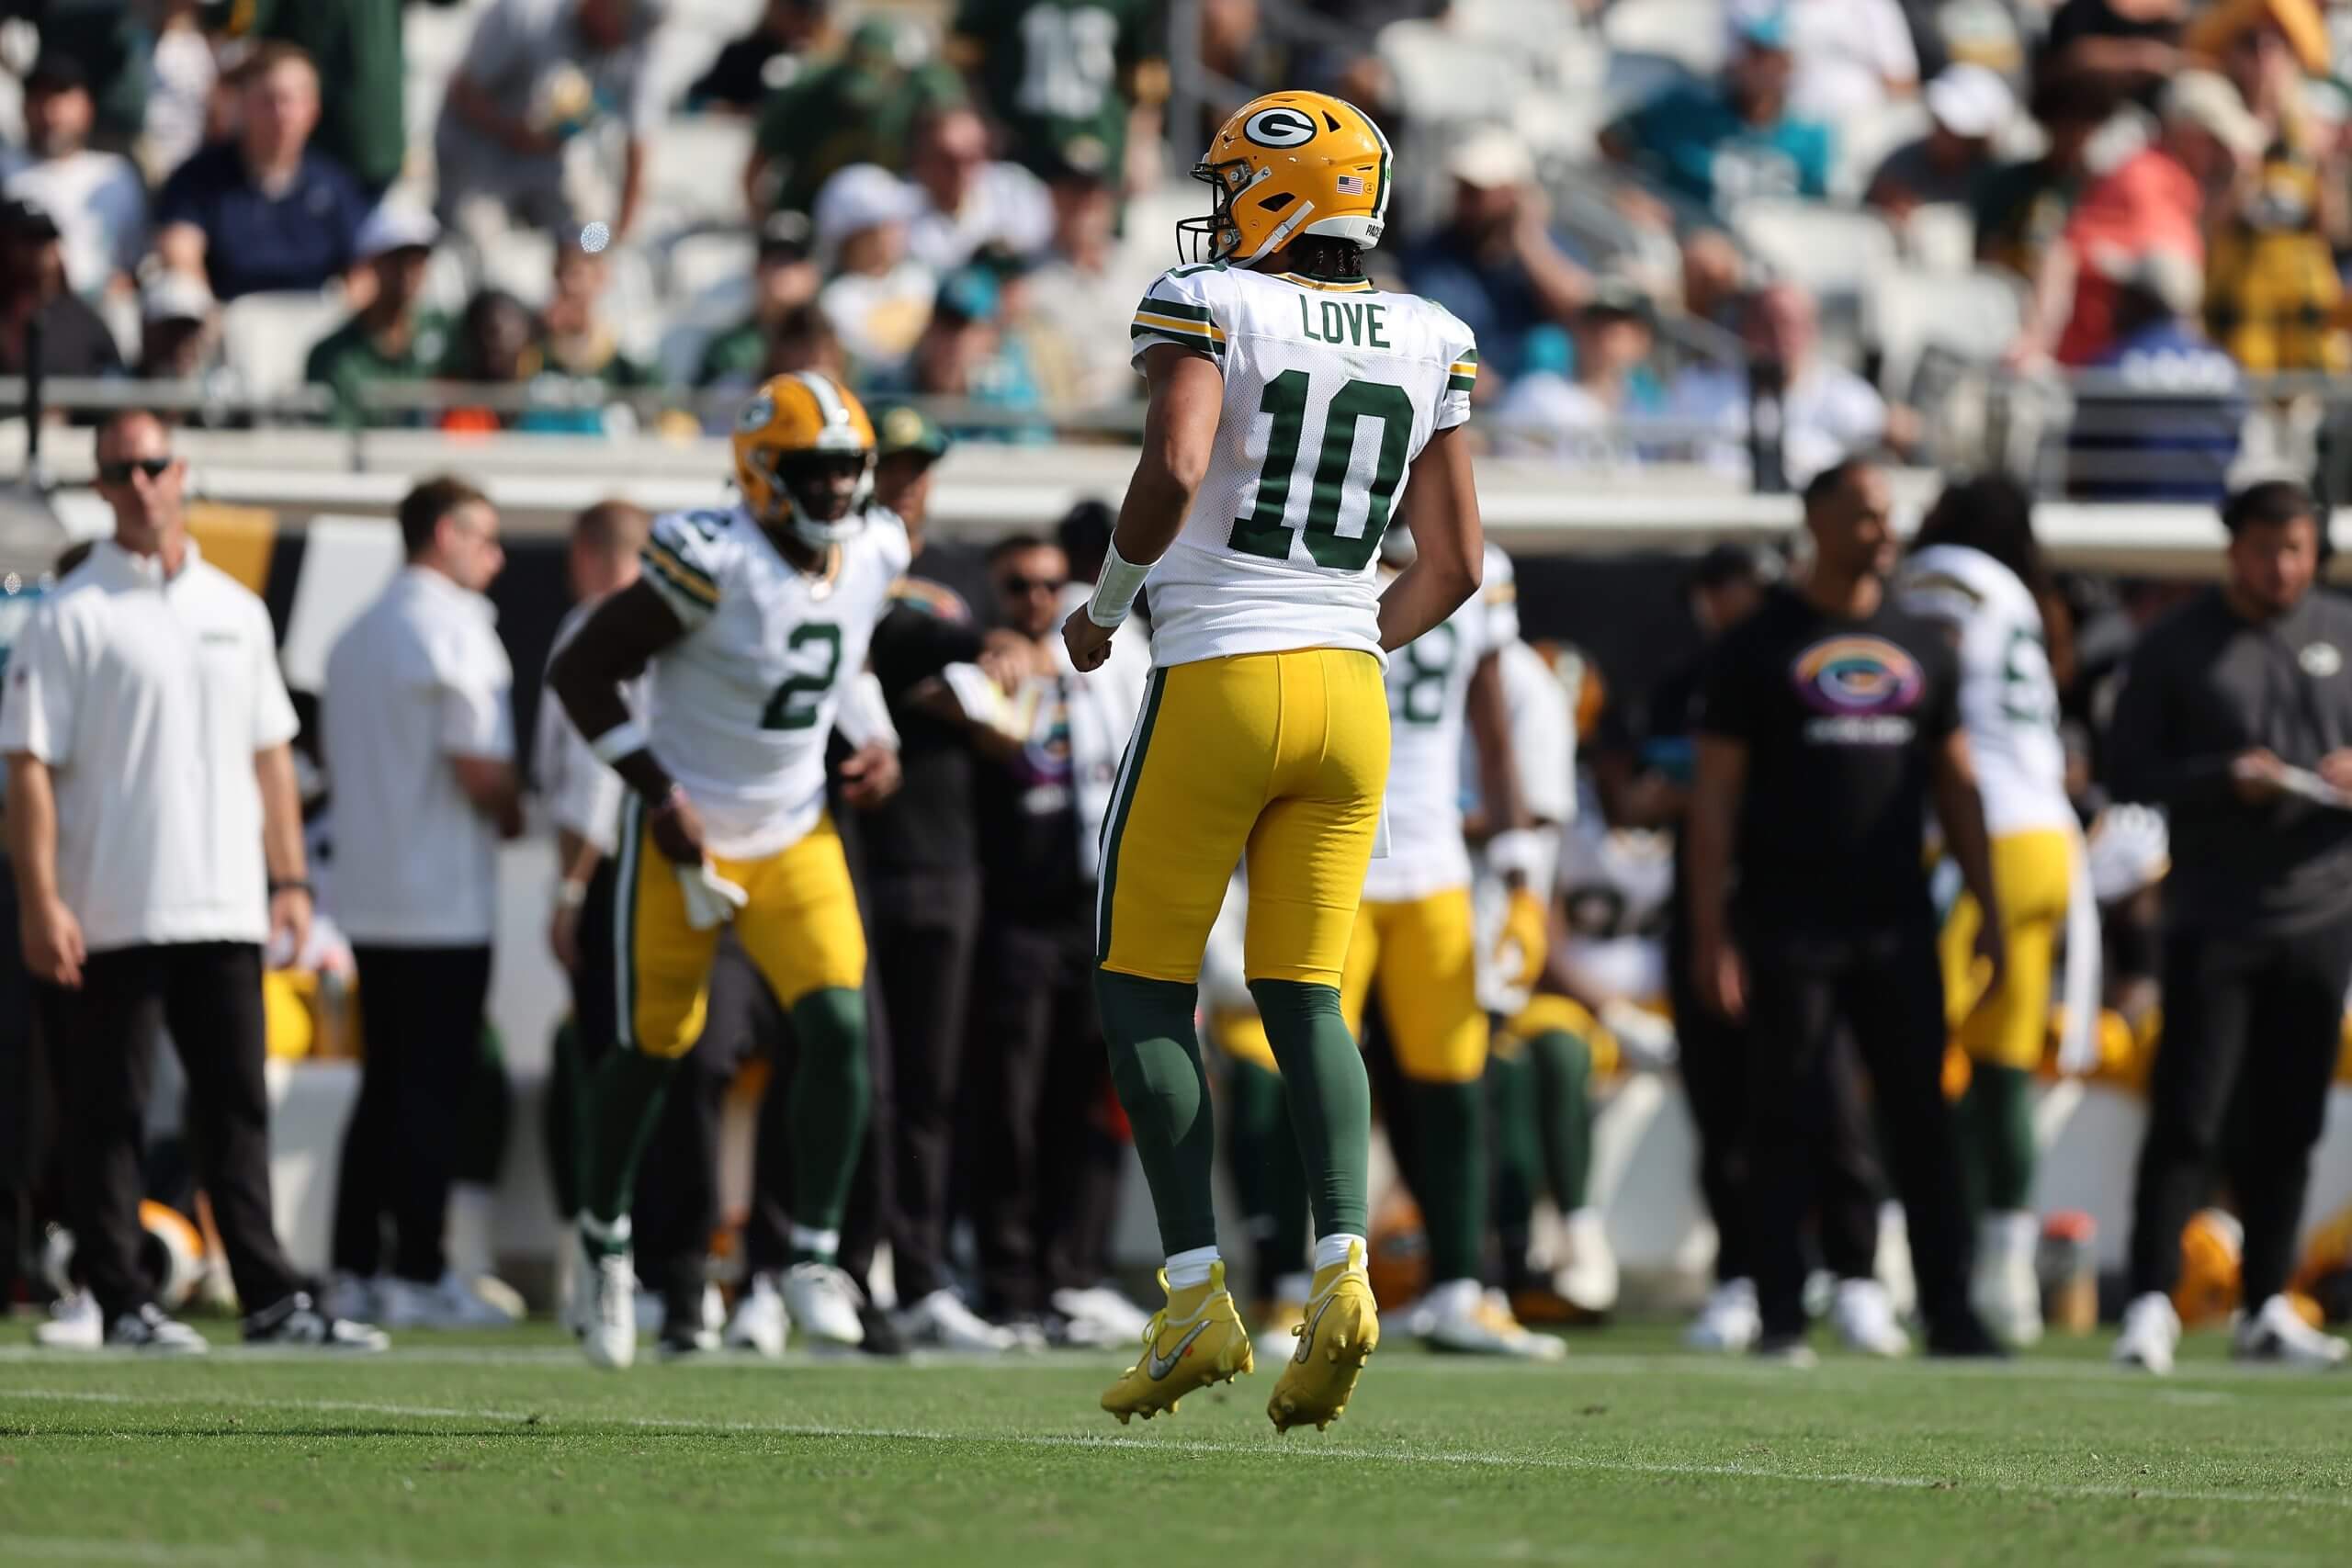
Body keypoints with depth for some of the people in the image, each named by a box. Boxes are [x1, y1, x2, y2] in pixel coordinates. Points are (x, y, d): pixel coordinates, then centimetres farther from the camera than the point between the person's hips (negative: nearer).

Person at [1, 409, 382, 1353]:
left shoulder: (236, 610, 14)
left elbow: (269, 753, 19)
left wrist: (288, 879, 11)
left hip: (224, 911, 5)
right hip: (111, 915, -5)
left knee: (238, 1107, 5)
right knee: (107, 1113, -1)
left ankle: (271, 1299, 5)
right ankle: (121, 1303, 3)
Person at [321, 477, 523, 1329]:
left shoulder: (356, 635, 14)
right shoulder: (453, 629, -13)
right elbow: (481, 769, -18)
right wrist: (514, 815, 1)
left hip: (369, 898, 8)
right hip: (443, 901, -8)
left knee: (385, 1088, 12)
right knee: (432, 1090, -4)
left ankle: (354, 1270, 12)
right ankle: (418, 1275, -4)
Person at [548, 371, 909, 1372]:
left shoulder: (872, 558, -2)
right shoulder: (714, 564, -22)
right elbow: (581, 672, -16)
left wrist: (874, 752, 3)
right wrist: (659, 793, -18)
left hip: (796, 839, 5)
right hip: (685, 838, -4)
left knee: (839, 1026, -14)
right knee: (652, 1051, 8)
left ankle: (814, 1260, -6)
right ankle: (603, 1241, 31)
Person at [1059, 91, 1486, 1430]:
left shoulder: (1212, 309, -6)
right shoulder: (1427, 346, 10)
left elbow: (1174, 470, -22)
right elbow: (1455, 565, 10)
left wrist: (1105, 604, -5)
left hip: (1217, 681, -5)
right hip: (1350, 698, 5)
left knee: (1147, 987, 6)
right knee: (1304, 995, 8)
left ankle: (1200, 1297, -2)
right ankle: (1344, 1263, -15)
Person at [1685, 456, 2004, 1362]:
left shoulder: (1918, 648, 13)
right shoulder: (1760, 647, 0)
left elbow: (1956, 785, 17)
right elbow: (1715, 794, -2)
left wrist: (1988, 911, 10)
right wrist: (1711, 933, -9)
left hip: (1896, 924, 4)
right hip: (1789, 928, -4)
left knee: (1922, 1118, 2)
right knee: (1786, 1122, -1)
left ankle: (1949, 1313, 4)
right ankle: (1780, 1318, 3)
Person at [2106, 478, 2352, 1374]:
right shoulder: (2176, 648, -1)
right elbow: (2128, 775, -3)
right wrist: (2225, 779, -18)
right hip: (2212, 920, -3)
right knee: (2190, 1121, -9)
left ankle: (2267, 1309, 13)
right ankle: (2151, 1302, -7)